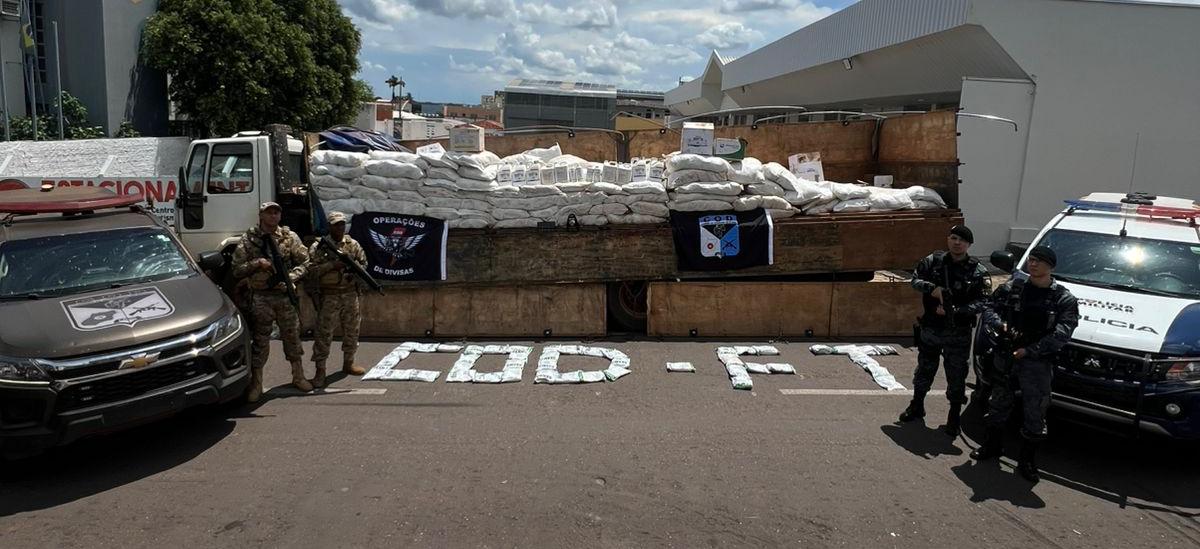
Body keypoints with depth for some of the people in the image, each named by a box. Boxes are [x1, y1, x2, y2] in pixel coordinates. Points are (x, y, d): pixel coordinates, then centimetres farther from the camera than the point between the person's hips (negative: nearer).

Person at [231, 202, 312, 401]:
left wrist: (290, 278, -13)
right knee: (260, 340, 1)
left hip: (286, 295, 2)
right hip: (260, 297, -1)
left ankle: (298, 376, 25)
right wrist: (257, 263, -15)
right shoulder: (248, 240, 2)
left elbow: (304, 262, 3)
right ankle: (256, 383, 10)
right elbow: (237, 270, 1)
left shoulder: (289, 237, 5)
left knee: (292, 336, 10)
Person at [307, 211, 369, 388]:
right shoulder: (319, 246, -4)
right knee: (324, 333, -3)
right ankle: (320, 371, 2)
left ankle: (348, 363, 29)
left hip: (350, 295, 4)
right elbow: (311, 269, -11)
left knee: (351, 331, 13)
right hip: (329, 296, -4)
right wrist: (333, 264, -20)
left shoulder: (353, 244, 7)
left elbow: (363, 263, 10)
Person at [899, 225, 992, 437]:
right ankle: (917, 407, 37)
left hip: (958, 333, -3)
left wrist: (955, 311, -25)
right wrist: (932, 288, -18)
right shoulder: (934, 260, -1)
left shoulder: (978, 272, -9)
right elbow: (916, 279, 2)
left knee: (956, 377, 4)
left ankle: (954, 418, 20)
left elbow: (982, 302, -13)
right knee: (924, 370, 18)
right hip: (930, 328, 3)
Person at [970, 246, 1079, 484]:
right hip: (1005, 357, 3)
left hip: (1038, 364, -3)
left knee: (1035, 413, 2)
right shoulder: (1011, 288, 5)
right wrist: (1000, 325, -18)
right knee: (999, 404, 15)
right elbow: (990, 310, 5)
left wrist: (1029, 350, -18)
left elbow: (1061, 334, -12)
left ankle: (1026, 460, 16)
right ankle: (992, 445, 34)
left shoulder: (1064, 299, -3)